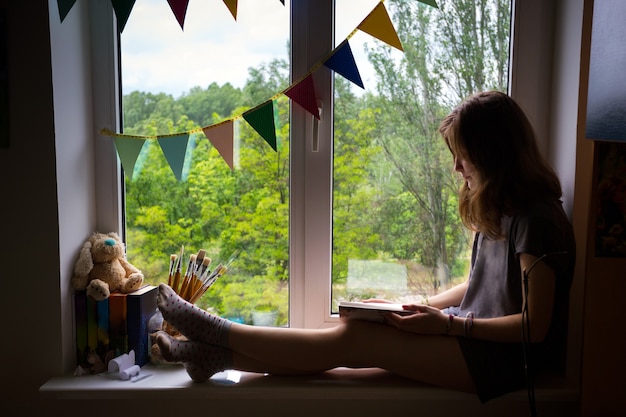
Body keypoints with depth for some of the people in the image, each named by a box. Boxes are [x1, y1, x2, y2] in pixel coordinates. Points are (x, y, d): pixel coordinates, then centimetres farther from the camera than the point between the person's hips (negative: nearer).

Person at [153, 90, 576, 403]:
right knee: (354, 332, -11)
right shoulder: (495, 210, 9)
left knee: (355, 337, -18)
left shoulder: (536, 220, -19)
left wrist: (446, 323, -22)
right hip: (470, 338, 8)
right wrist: (422, 309, 1)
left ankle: (218, 334, -9)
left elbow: (534, 324, -19)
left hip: (503, 358, -8)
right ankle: (218, 354, -10)